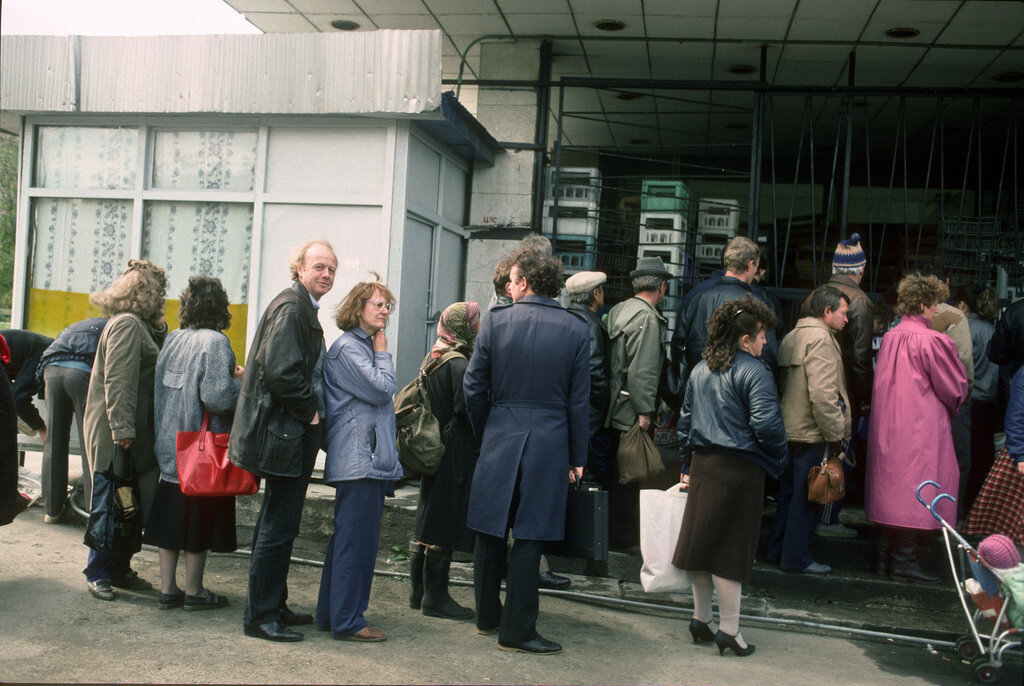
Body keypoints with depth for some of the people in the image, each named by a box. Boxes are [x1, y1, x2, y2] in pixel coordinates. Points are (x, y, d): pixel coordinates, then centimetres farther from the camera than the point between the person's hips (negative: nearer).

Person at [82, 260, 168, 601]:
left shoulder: (140, 325, 18)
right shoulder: (126, 325, -14)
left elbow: (151, 373, 16)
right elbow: (118, 382, -21)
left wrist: (159, 326, 10)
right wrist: (122, 429, -24)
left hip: (138, 431, 10)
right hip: (117, 432, -10)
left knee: (132, 505, 13)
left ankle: (119, 570, 22)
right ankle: (98, 573, 9)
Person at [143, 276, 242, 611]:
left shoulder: (172, 339, 6)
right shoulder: (215, 342, -15)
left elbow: (161, 387, 9)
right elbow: (217, 397, -24)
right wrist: (242, 380, -5)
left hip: (169, 445, 7)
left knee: (171, 517, 12)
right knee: (200, 518, 5)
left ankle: (167, 589, 20)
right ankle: (194, 591, 15)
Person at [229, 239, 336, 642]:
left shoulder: (304, 309, 17)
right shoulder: (291, 308, -15)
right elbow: (280, 372, -25)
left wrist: (312, 411, 11)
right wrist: (310, 411, -14)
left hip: (291, 433, 11)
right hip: (285, 434, -11)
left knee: (277, 523, 18)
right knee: (279, 526, -4)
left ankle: (273, 606, 30)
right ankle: (260, 616, 6)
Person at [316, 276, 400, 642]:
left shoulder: (365, 346, 22)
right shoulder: (347, 347, -10)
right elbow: (381, 388, -17)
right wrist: (383, 353, -3)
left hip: (370, 458, 10)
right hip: (358, 458, -10)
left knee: (347, 537, 13)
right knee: (357, 538, -7)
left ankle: (331, 614, 21)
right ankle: (347, 621, -1)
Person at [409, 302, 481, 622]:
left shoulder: (432, 359, 13)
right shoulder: (459, 363, -15)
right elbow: (464, 409, -19)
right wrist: (480, 443, -9)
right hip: (455, 450, -10)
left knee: (427, 523, 14)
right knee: (446, 524, -3)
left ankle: (418, 591, 21)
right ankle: (435, 597, 3)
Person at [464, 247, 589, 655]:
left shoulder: (496, 321, -2)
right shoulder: (576, 330, -1)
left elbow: (473, 388, 0)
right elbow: (579, 402, 1)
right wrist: (577, 457, 8)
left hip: (499, 439, 1)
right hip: (549, 443, -1)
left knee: (490, 532, 13)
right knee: (530, 537, 3)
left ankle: (487, 617, 27)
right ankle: (516, 630, 8)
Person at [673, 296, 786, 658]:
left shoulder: (699, 370, 12)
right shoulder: (754, 372, -11)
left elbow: (685, 419, 16)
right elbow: (766, 424, -20)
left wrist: (689, 462, 22)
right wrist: (777, 459, -3)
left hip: (703, 465, 7)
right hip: (739, 469, -7)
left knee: (702, 541, 13)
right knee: (730, 547, -1)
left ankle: (701, 619, 23)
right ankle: (729, 629, 6)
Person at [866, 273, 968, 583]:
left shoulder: (889, 337, 5)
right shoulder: (932, 340, -14)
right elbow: (955, 388, -5)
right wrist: (951, 407, 16)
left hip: (886, 426, 7)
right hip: (921, 427, -7)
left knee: (888, 487, 12)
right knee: (916, 490, 0)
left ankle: (883, 557, 18)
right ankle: (905, 558, 2)